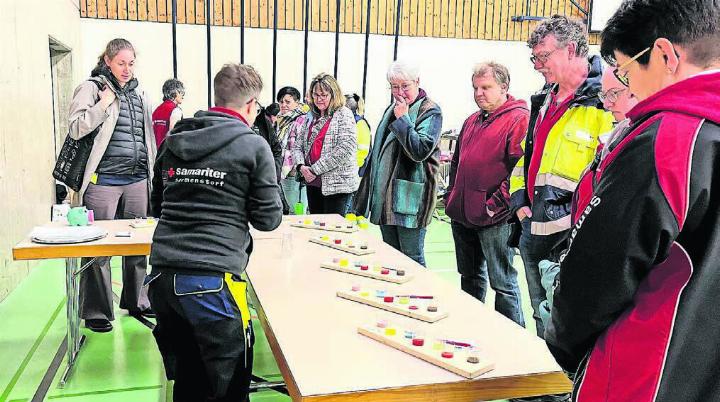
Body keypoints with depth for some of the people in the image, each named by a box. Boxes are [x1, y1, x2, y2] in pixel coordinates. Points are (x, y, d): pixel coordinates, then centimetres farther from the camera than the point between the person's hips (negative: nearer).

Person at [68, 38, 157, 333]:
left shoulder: (139, 94, 15)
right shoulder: (91, 89, -1)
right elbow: (76, 129, -11)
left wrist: (152, 172, 18)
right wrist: (105, 103, -14)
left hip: (137, 179, 6)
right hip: (103, 179, -5)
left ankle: (136, 300, 26)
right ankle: (96, 311, 12)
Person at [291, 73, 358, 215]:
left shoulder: (344, 115, -5)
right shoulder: (311, 116, 14)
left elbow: (345, 149, -17)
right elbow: (297, 146, 15)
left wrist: (315, 169, -15)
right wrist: (301, 166, -7)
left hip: (336, 183, -6)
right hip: (312, 183, 6)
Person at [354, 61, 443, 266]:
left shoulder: (430, 111, -7)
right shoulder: (391, 109, 18)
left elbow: (420, 151, -21)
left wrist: (403, 118, -17)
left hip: (409, 198, -8)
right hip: (385, 197, 8)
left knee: (412, 260, -3)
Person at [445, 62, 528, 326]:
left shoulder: (519, 119, -10)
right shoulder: (473, 121, 17)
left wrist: (498, 203, -19)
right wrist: (451, 196, 15)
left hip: (494, 218, -8)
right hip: (461, 215, 9)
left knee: (503, 283, 1)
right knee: (470, 276, 20)